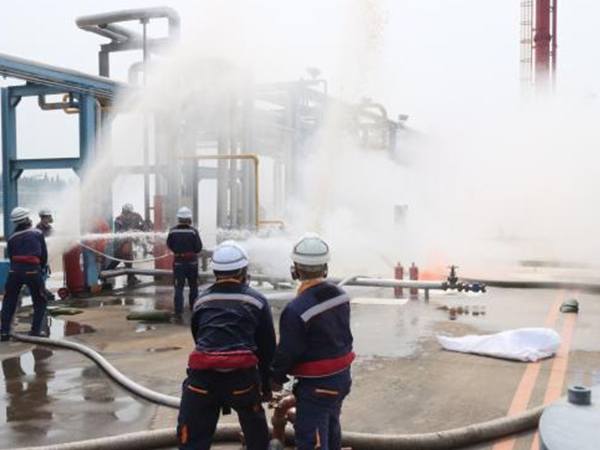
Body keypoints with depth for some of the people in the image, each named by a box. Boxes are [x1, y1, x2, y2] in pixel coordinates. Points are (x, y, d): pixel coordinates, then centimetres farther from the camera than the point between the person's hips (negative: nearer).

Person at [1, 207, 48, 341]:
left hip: (15, 270, 3)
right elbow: (44, 254, 7)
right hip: (33, 270, -2)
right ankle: (35, 330, 5)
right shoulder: (37, 233, 6)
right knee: (40, 302, 11)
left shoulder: (12, 238, 12)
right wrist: (40, 268, 22)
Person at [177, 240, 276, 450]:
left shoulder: (202, 300, 16)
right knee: (256, 432, 22)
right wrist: (266, 385, 22)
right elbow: (267, 347, 12)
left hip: (202, 374, 1)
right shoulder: (257, 301, 10)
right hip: (243, 374, -1)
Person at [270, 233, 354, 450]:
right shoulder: (341, 295, -4)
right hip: (342, 377, 8)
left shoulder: (297, 310, -26)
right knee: (330, 428, 29)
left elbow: (287, 351, -16)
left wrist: (277, 378, 1)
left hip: (316, 385, -8)